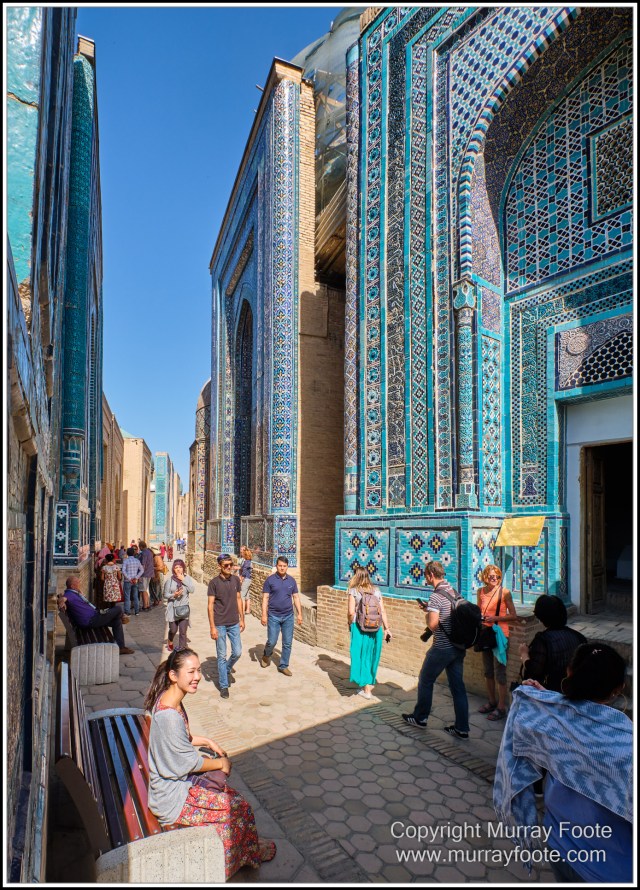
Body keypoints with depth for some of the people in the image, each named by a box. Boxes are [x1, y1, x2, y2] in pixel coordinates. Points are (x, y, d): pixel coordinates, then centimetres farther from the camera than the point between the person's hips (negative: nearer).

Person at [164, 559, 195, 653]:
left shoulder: (187, 578, -2)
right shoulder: (170, 579, -5)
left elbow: (192, 590, -14)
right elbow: (165, 594, -1)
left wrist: (183, 580, -17)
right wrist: (174, 595, -19)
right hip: (173, 609, 0)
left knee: (183, 632, -2)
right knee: (173, 630, 9)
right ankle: (170, 641, 42)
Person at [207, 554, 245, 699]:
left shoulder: (236, 580, 1)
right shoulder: (214, 582, -11)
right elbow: (210, 605, -11)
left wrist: (242, 619, 9)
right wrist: (212, 627, -13)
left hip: (234, 623, 4)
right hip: (220, 625, -4)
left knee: (237, 652, 8)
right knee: (222, 656, 5)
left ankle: (226, 669, 38)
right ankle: (224, 686, 19)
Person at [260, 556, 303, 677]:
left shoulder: (291, 580, 4)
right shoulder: (270, 580, -6)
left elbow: (296, 597, 9)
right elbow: (265, 598, -5)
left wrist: (299, 614, 5)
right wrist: (264, 615, -11)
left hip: (288, 616, 3)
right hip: (274, 616, -3)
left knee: (287, 643, 5)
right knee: (272, 641, 1)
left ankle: (283, 666, 20)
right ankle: (266, 655, 33)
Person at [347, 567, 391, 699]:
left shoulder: (354, 591, -5)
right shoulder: (376, 590, 6)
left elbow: (351, 612, -11)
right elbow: (383, 611, 3)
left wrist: (350, 624, 7)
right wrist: (386, 628, 8)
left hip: (359, 628, -4)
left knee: (361, 655, 9)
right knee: (372, 655, 18)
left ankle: (366, 687, 13)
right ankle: (369, 684, 32)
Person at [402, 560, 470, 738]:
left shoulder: (436, 596, -19)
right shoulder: (454, 591, 6)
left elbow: (433, 625, -22)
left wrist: (427, 613, -3)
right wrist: (429, 609, 13)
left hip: (442, 648, -7)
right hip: (459, 647, 7)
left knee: (425, 681, 12)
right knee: (457, 685, 11)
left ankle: (420, 718, 26)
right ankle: (462, 728, 14)